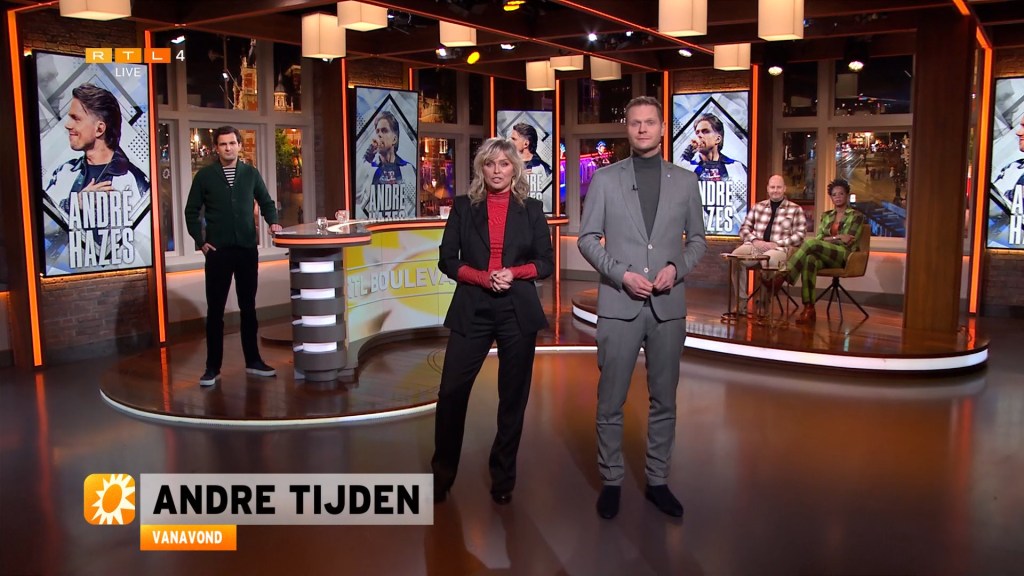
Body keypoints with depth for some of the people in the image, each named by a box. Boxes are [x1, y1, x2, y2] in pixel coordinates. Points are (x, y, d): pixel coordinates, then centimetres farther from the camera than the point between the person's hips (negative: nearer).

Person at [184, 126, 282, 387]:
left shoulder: (250, 173, 6)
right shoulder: (204, 175, 0)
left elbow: (266, 202, 14)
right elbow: (191, 212, 3)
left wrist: (273, 221, -4)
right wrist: (201, 241, -4)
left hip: (247, 249, 2)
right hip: (218, 251, -2)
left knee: (248, 307, 11)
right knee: (215, 310, 2)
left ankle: (253, 361, 21)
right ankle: (212, 367, 10)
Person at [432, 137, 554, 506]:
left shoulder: (531, 209, 7)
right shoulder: (463, 207, 6)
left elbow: (546, 263, 6)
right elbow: (447, 259, 3)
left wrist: (514, 272, -13)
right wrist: (482, 277, -13)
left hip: (518, 310, 0)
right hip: (472, 310, 0)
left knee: (513, 397, 6)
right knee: (451, 392, -4)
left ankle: (503, 479, 21)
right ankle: (441, 475, 15)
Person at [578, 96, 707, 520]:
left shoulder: (685, 181, 7)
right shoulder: (605, 179, 3)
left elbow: (697, 238, 12)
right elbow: (587, 238, 1)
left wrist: (678, 267, -8)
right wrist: (620, 274, -12)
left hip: (668, 305, 2)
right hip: (619, 304, -2)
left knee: (664, 399, 11)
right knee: (610, 401, 4)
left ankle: (657, 480, 25)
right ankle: (611, 481, 20)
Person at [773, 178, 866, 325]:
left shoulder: (856, 216, 6)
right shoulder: (826, 216, 21)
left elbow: (848, 241, -5)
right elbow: (818, 237, 9)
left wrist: (827, 238, -3)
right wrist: (836, 238, -6)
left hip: (845, 257, -4)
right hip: (825, 257, 4)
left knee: (811, 242, -32)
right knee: (810, 259, -37)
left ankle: (782, 276, -35)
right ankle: (808, 309, -43)